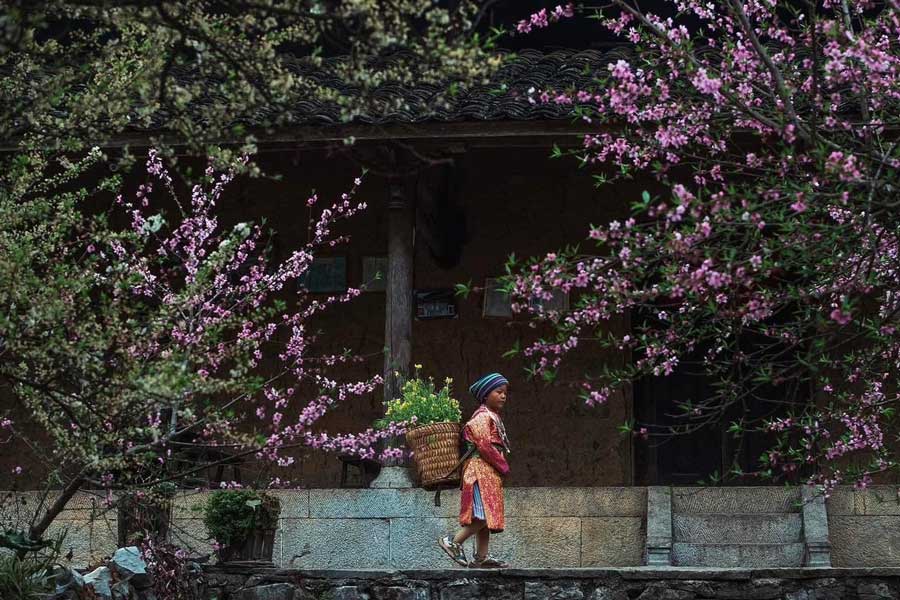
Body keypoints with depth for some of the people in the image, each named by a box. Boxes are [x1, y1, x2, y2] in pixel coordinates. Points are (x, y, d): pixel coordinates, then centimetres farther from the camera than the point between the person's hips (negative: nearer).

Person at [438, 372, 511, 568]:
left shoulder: (493, 417, 21)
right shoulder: (482, 417, -9)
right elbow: (484, 446, -17)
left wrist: (501, 466, 8)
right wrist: (503, 466, -11)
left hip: (491, 473, 10)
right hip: (481, 469, -10)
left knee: (487, 517, 5)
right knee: (484, 514, -18)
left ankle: (481, 556, 4)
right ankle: (454, 541, -12)